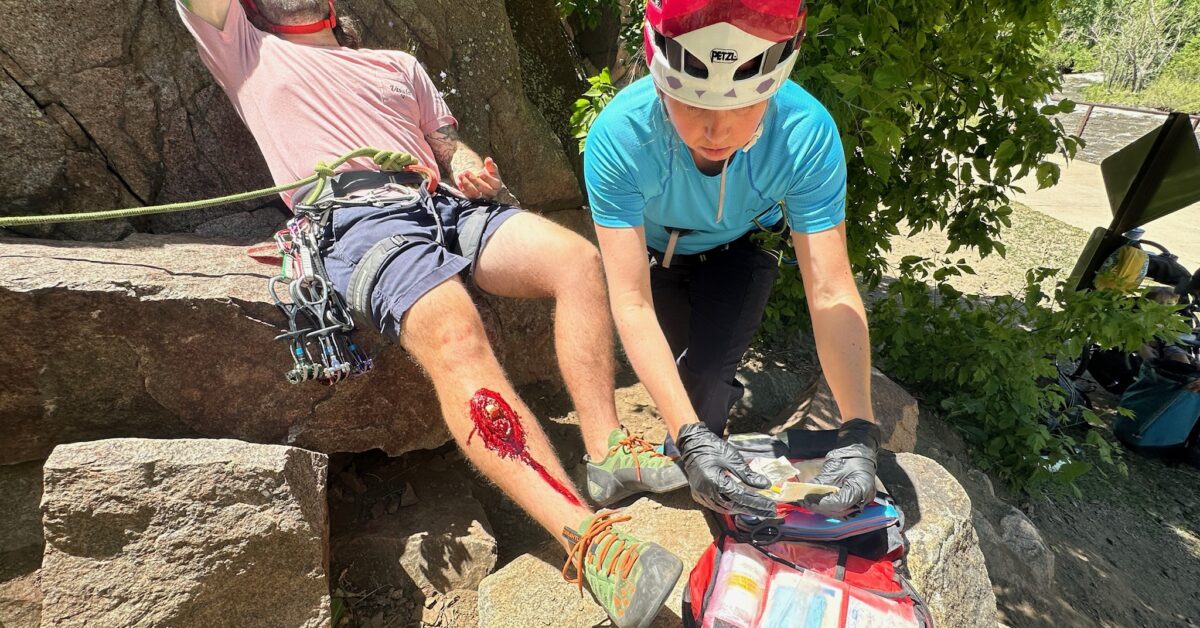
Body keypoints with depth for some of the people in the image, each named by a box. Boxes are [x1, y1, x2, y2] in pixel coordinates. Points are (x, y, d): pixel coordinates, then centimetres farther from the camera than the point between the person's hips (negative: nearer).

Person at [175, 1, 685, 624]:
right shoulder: (248, 52, 28)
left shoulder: (398, 64, 34)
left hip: (446, 203, 5)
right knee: (454, 337, -34)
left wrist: (474, 171, 6)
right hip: (359, 218, -5)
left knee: (578, 258, -21)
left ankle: (608, 451, -17)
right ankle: (586, 538, -40)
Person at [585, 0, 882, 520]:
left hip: (738, 251, 0)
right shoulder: (618, 136, -38)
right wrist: (691, 438, -47)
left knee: (706, 375, -19)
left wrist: (859, 434, -44)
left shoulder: (806, 133, -35)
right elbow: (632, 303, -40)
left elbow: (831, 293, -34)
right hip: (654, 252, 1)